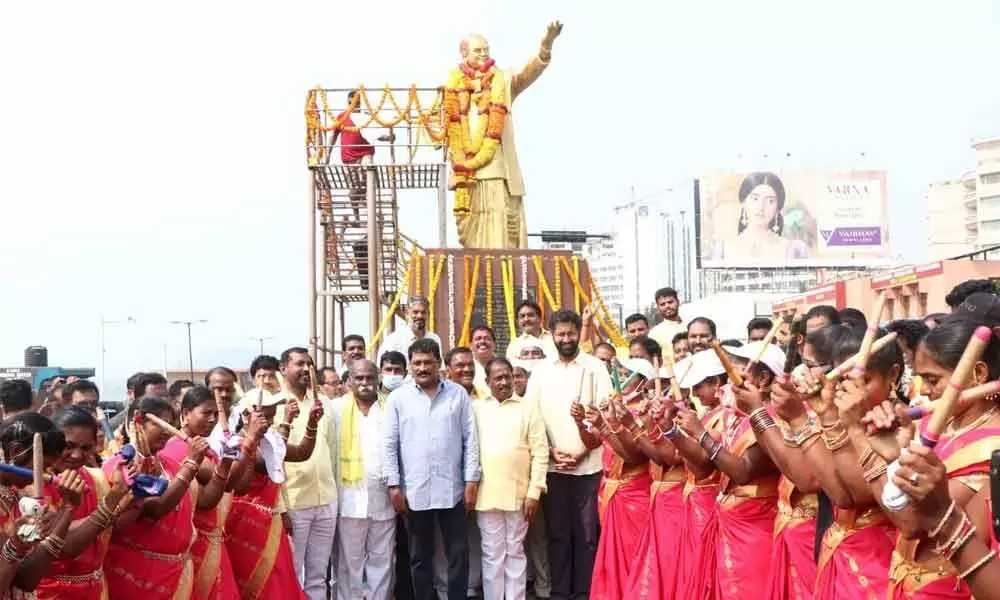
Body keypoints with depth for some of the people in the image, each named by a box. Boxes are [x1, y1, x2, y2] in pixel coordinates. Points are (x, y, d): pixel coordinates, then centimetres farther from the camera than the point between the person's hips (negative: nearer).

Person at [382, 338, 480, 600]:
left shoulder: (458, 394, 3)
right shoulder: (397, 398, 2)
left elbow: (470, 440, 2)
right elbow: (389, 444, 2)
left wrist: (472, 482, -3)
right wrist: (394, 486, -3)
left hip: (452, 490, 0)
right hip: (415, 492, 0)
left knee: (459, 554, 4)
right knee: (420, 557, 11)